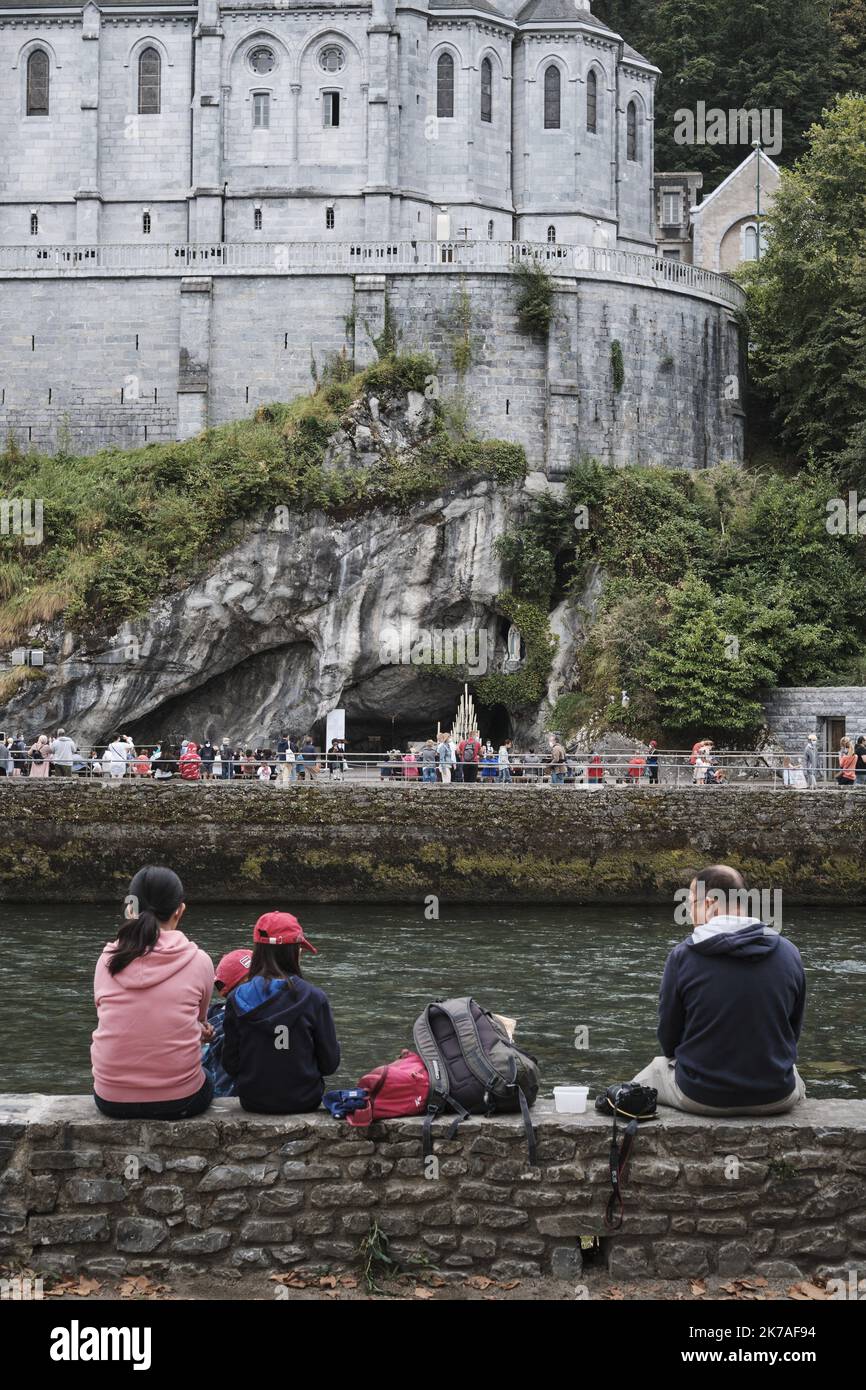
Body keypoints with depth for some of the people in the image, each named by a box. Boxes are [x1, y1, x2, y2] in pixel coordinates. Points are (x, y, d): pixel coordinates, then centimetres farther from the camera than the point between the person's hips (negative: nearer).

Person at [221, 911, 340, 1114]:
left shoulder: (237, 999, -9)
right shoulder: (314, 998, -14)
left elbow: (230, 1065, -3)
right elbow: (329, 1063, -7)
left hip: (253, 1102, 2)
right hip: (303, 1101, -2)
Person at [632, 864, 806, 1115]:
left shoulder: (682, 955, -13)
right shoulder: (789, 953, -5)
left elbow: (668, 1038, -2)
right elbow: (793, 1031, 6)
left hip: (700, 1096, -2)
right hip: (776, 1099, 2)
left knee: (657, 1067, 32)